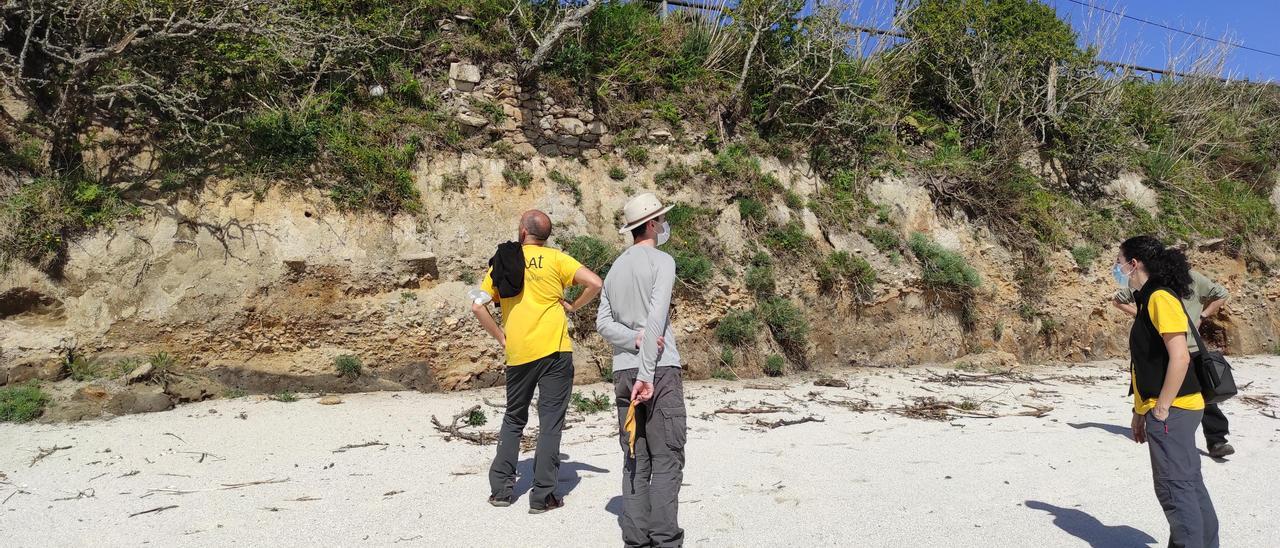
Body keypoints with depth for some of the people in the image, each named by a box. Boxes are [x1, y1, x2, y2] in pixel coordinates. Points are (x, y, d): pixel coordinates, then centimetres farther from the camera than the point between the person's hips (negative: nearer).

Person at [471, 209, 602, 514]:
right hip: (554, 351, -3)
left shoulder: (502, 263, 8)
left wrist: (500, 337, 9)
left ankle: (501, 489, 20)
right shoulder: (555, 259, -1)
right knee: (550, 422, 2)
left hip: (517, 354, 3)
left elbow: (477, 306, 3)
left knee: (513, 419, 19)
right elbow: (595, 283, -11)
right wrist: (573, 306, 4)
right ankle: (542, 496, 2)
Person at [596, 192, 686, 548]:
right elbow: (656, 319, -14)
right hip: (661, 370, -6)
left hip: (623, 371, 6)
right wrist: (647, 374, -17)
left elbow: (603, 322, 7)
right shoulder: (661, 262, -3)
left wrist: (635, 340, -6)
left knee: (635, 460, 7)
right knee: (666, 458, -4)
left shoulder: (615, 269, 17)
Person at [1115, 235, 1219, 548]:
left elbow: (1179, 358, -22)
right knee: (1189, 485, 15)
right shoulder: (1147, 300, 15)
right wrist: (1140, 411, 18)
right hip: (1168, 410, 10)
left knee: (1175, 489, -5)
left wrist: (1161, 408, -18)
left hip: (1171, 410, -10)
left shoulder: (1160, 298, -15)